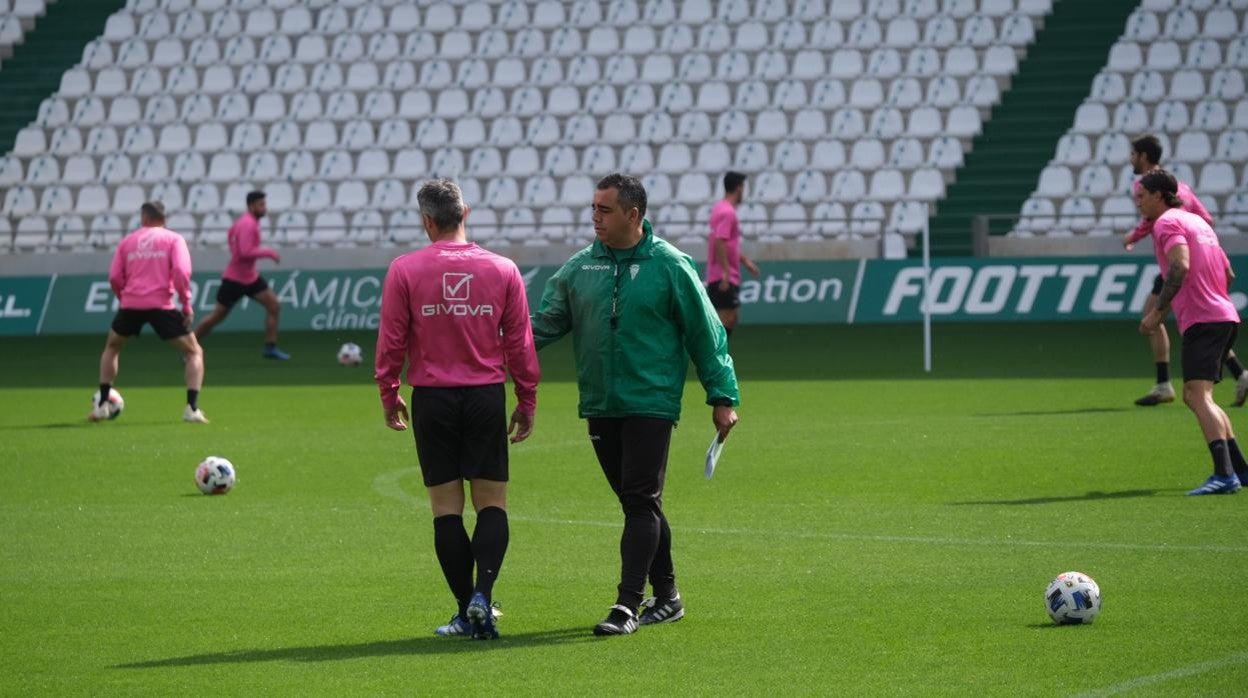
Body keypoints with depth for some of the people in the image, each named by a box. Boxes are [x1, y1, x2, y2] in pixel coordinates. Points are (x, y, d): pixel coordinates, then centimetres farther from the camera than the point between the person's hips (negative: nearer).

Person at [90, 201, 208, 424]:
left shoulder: (127, 241, 15)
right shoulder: (173, 239, 7)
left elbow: (115, 278, 7)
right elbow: (181, 271, -9)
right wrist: (187, 303, -3)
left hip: (131, 304, 2)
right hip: (161, 305, -2)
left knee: (112, 347, 30)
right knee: (194, 353, 11)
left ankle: (102, 405, 23)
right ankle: (192, 408, -8)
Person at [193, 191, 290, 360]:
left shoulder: (250, 221, 7)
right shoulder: (247, 224, -22)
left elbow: (232, 231, 26)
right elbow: (246, 252, -31)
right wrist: (268, 253, -23)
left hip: (250, 277, 9)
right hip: (234, 279, -9)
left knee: (274, 306, -1)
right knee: (218, 316, 1)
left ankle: (270, 348, 4)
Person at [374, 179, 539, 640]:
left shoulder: (404, 270, -5)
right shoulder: (502, 270, 0)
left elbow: (391, 341, -2)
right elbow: (520, 343, 4)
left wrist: (389, 395, 12)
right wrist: (527, 402, 14)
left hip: (432, 398, -1)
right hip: (486, 395, 1)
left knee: (446, 507, 5)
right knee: (492, 503, 6)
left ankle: (467, 611, 4)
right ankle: (482, 594, -13)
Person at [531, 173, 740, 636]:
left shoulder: (669, 265, -5)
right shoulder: (580, 268, 7)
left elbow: (706, 332, -1)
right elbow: (547, 322, 8)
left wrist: (722, 396, -2)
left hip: (651, 403, -5)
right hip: (599, 406, 5)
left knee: (641, 501, -10)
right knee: (638, 504, 12)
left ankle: (627, 605, -12)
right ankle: (665, 597, 22)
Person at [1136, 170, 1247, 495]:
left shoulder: (1167, 222, -6)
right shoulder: (1196, 221, 22)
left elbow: (1180, 265, -23)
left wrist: (1157, 311, -22)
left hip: (1202, 322, -10)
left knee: (1198, 395, -19)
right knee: (1194, 396, 19)